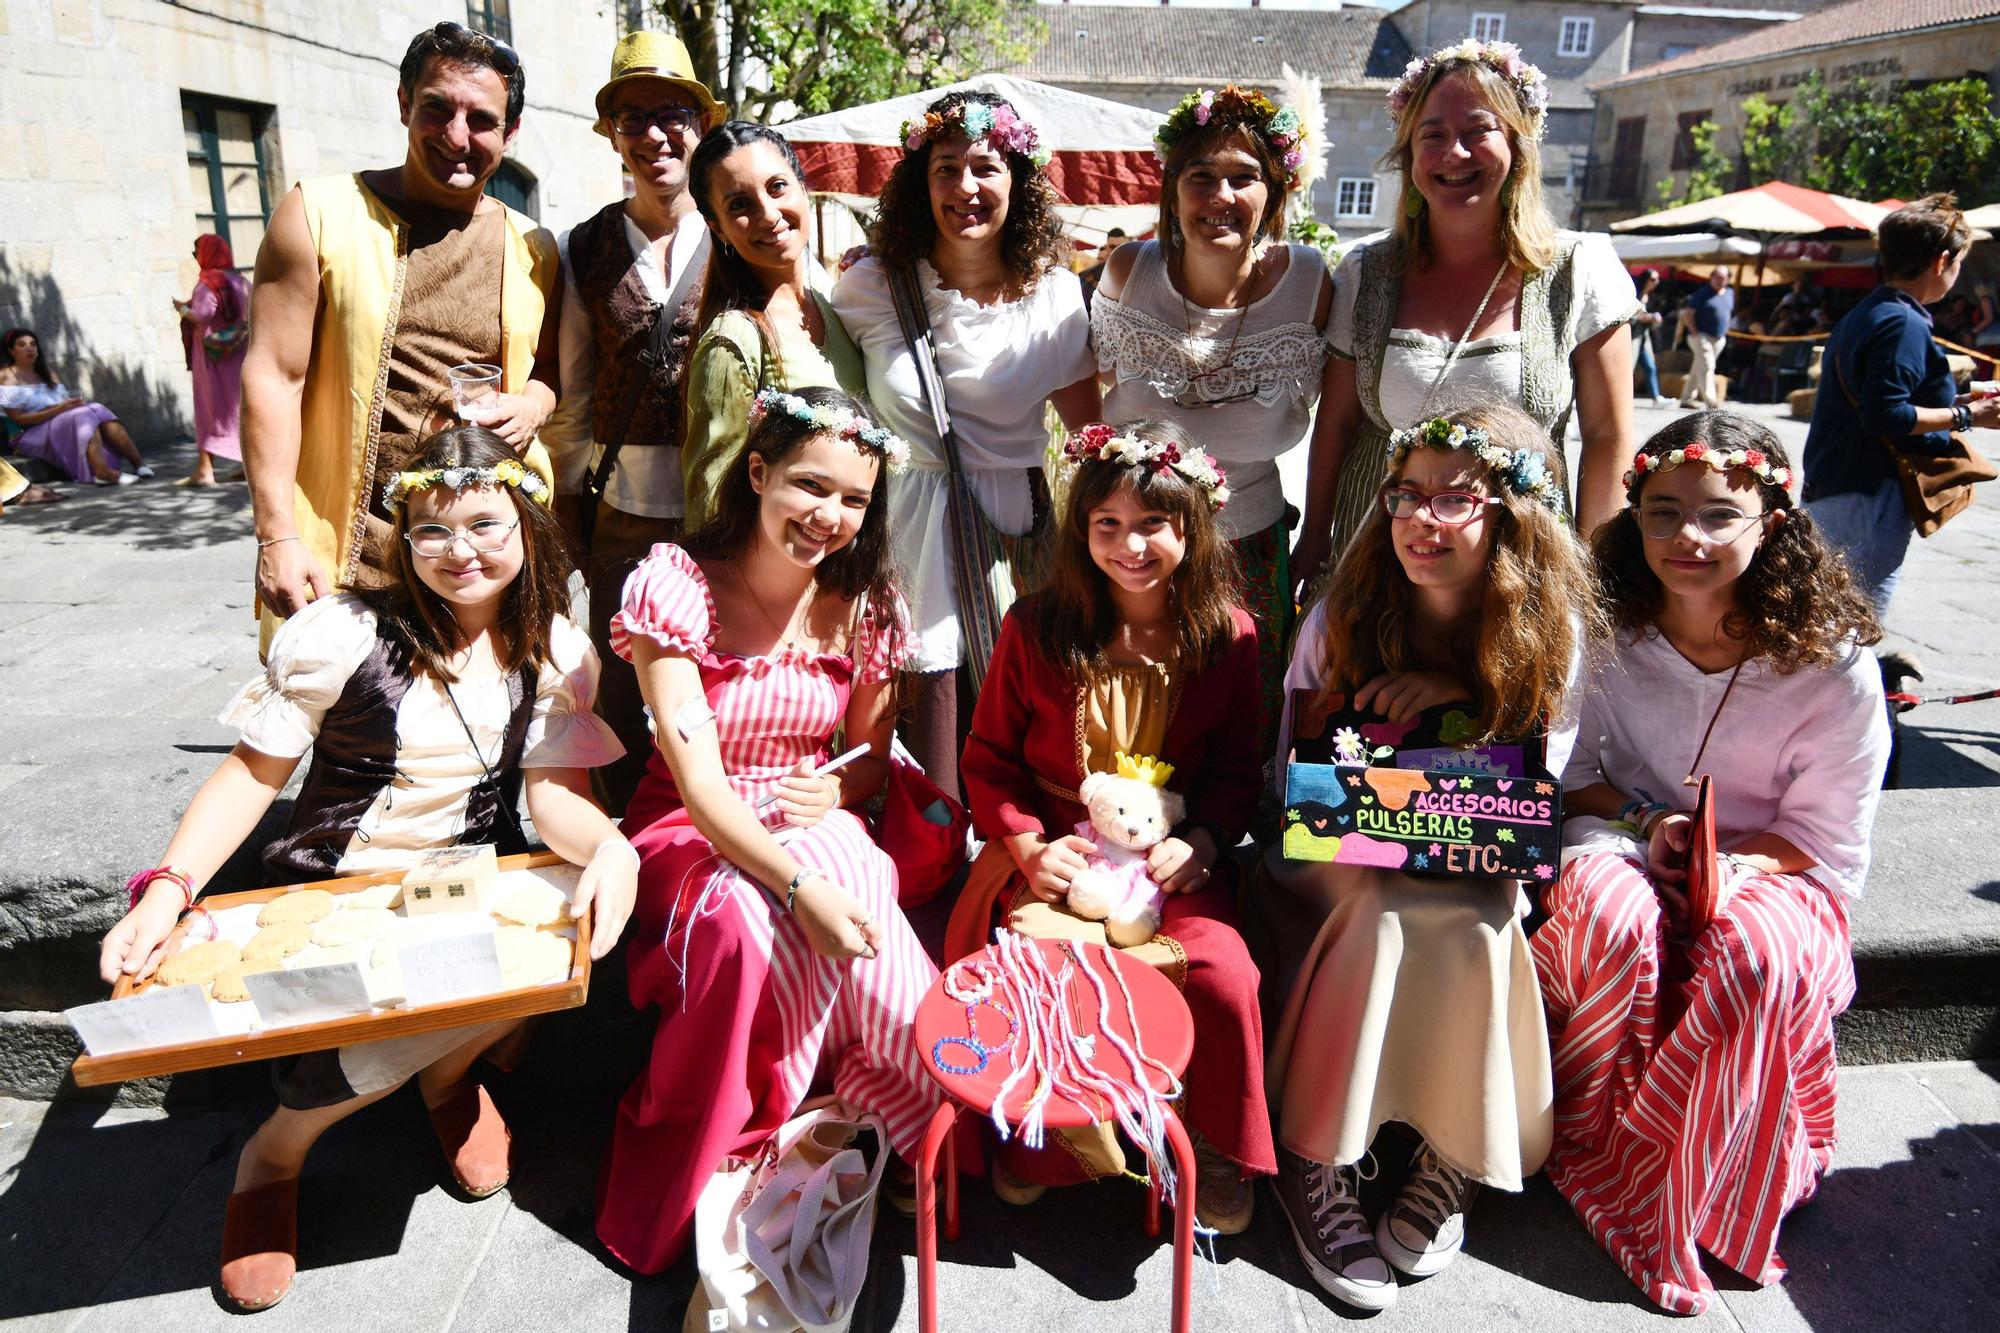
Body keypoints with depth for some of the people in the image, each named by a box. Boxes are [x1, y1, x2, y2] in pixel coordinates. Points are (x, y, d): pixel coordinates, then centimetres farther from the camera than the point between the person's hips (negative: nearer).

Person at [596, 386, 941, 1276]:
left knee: (852, 906, -34)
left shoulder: (864, 605, 0)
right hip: (692, 834, -2)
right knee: (747, 917, -36)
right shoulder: (676, 586, -13)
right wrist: (800, 886, -34)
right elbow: (699, 780, -20)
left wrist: (840, 788, -14)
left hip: (816, 828, 2)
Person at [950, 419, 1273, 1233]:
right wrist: (1029, 846, -12)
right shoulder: (1034, 627, -2)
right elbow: (989, 758, 4)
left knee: (1226, 976, -24)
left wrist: (1203, 843, -9)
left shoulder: (1228, 636, 1)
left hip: (1172, 858, 1)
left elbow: (1237, 767, 10)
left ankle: (1219, 1150, 8)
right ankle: (1039, 1135, 6)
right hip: (1055, 847, 0)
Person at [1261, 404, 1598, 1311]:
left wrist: (1462, 697, -21)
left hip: (1475, 870, 1)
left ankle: (1450, 1163, -6)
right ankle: (1314, 1165, -13)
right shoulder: (1341, 617, -9)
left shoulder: (1551, 633, -8)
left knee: (1475, 929, -30)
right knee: (1384, 918, -31)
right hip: (1339, 866, -1)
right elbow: (1293, 774, -2)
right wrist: (1356, 867, -22)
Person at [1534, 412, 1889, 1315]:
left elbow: (1828, 842, -5)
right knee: (1615, 917, -35)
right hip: (1623, 841, 1)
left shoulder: (1831, 662, -11)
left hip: (1772, 869, -1)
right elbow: (1565, 768, 5)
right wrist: (1644, 823, -15)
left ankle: (1653, 1185, -11)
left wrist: (1729, 861, -25)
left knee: (1753, 958, -35)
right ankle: (1590, 1133, -10)